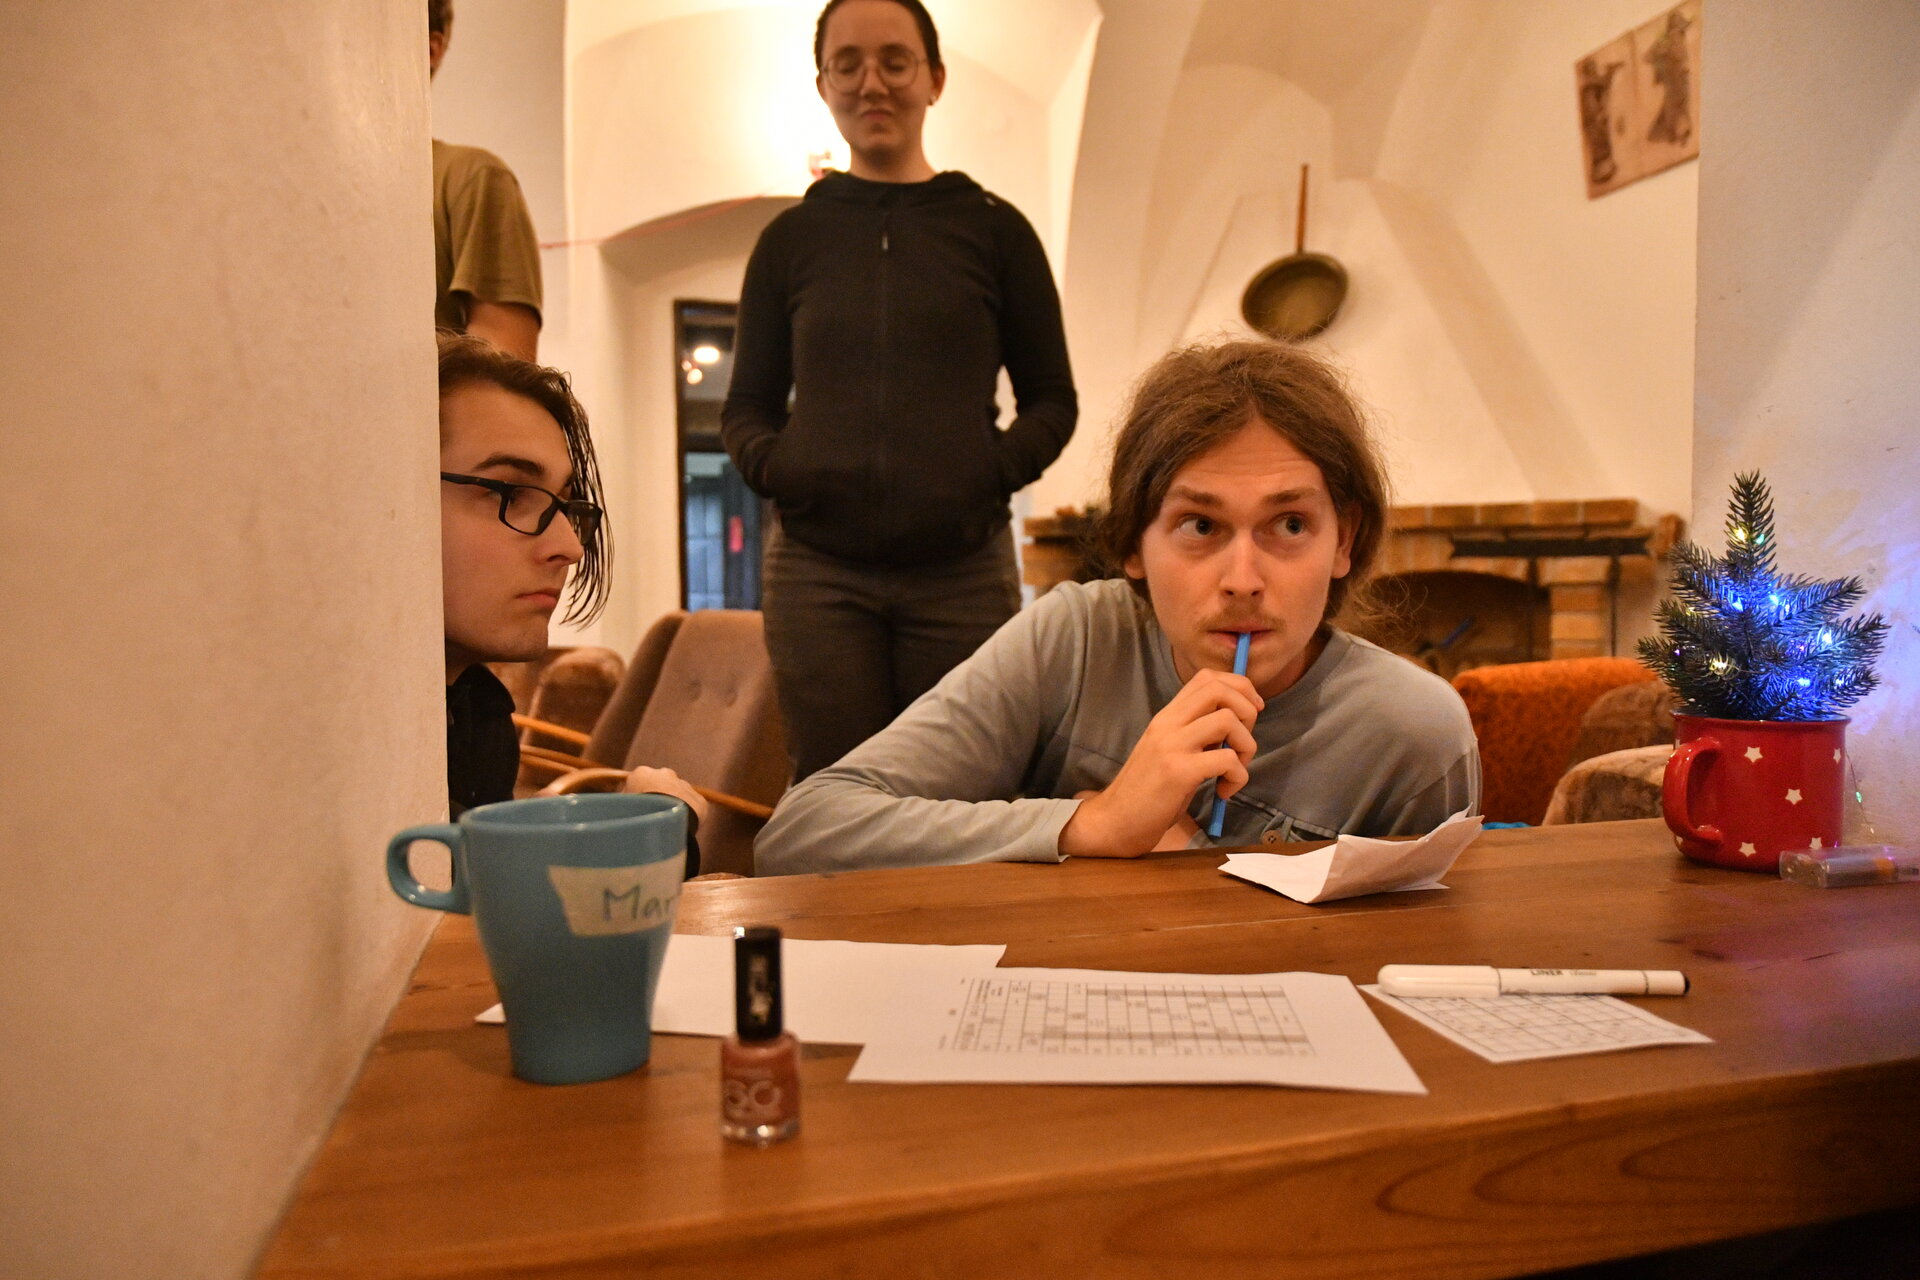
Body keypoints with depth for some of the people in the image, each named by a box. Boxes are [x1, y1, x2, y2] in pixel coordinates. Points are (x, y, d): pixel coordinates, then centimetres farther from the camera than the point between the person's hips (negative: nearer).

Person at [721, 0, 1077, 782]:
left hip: (962, 570, -1)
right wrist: (769, 463, -6)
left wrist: (1000, 466, -10)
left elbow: (1052, 401, 10)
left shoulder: (993, 229, 9)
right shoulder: (791, 238, 12)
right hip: (819, 571, 1)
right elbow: (746, 404, 16)